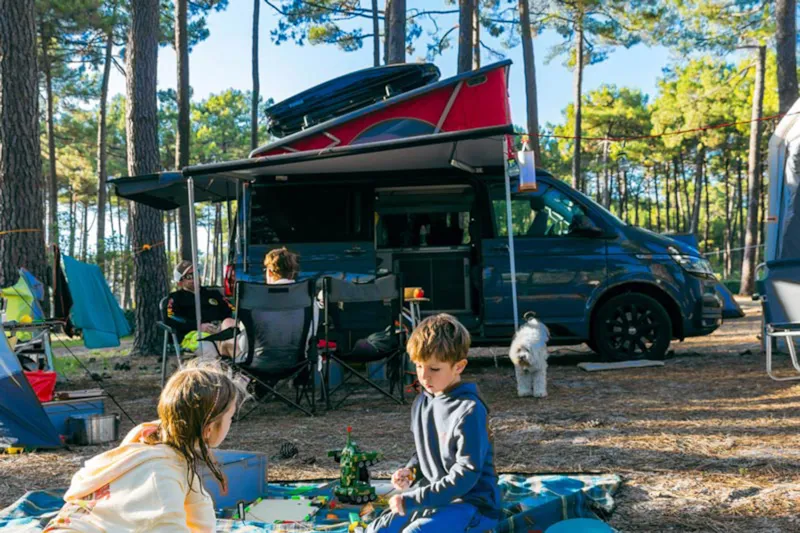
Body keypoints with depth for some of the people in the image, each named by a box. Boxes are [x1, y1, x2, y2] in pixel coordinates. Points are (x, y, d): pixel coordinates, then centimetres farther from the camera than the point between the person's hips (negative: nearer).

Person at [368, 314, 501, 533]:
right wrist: (410, 470, -1)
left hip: (470, 503, -8)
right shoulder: (421, 403, 5)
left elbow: (466, 475, -22)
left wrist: (412, 500, -23)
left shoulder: (469, 410, -20)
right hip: (431, 496, 9)